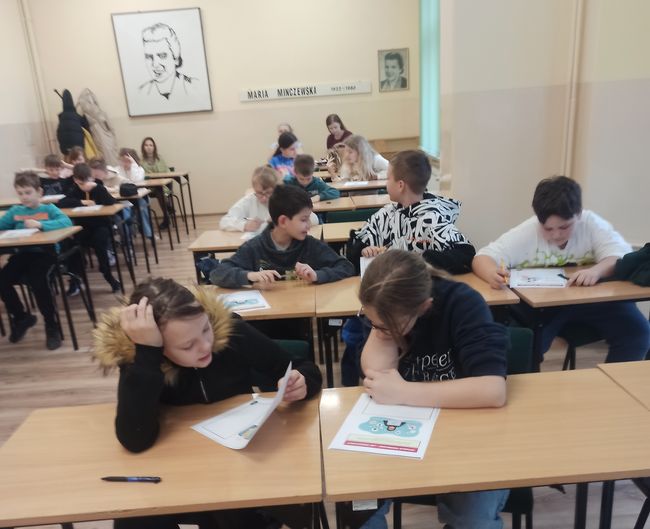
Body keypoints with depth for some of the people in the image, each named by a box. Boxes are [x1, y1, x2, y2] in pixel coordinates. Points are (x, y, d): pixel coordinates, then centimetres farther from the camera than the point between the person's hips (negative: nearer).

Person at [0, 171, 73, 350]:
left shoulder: (49, 208, 3)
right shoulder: (14, 211, 16)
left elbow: (67, 222, -15)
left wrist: (40, 224, -25)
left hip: (45, 252, -5)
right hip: (23, 253, 5)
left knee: (37, 282, -29)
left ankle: (51, 326, -7)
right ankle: (21, 317, 13)